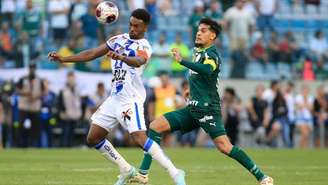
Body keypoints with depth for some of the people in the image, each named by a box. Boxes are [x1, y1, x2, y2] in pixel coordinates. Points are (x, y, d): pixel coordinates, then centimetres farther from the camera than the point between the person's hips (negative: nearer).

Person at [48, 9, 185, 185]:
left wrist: (120, 57, -53)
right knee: (93, 138, 8)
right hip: (114, 98, 8)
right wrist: (64, 59, 10)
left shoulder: (143, 46, -9)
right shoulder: (119, 40, 12)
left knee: (140, 138, -24)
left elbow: (139, 61, -33)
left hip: (131, 99, -8)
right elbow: (92, 54, 16)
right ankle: (126, 170, 20)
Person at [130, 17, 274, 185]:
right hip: (193, 108, 9)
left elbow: (207, 70, -35)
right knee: (155, 126, -1)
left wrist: (182, 61, -37)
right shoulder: (198, 52, 16)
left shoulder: (211, 55, -10)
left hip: (207, 108, -9)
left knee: (224, 146, -20)